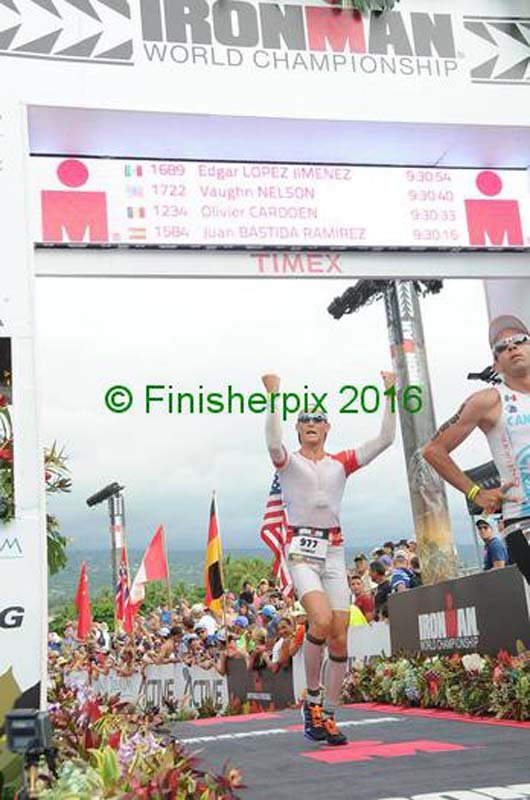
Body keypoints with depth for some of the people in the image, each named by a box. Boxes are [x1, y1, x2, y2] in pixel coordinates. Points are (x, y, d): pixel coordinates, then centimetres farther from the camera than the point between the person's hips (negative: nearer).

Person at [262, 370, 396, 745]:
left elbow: (385, 439, 4)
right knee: (321, 620, -24)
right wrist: (274, 396, -29)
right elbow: (274, 443, -21)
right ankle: (312, 697, -3)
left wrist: (389, 394, -3)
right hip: (301, 548, -4)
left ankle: (329, 715, 12)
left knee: (340, 635, -1)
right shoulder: (289, 461, 4)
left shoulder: (341, 463, 13)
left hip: (334, 551, 4)